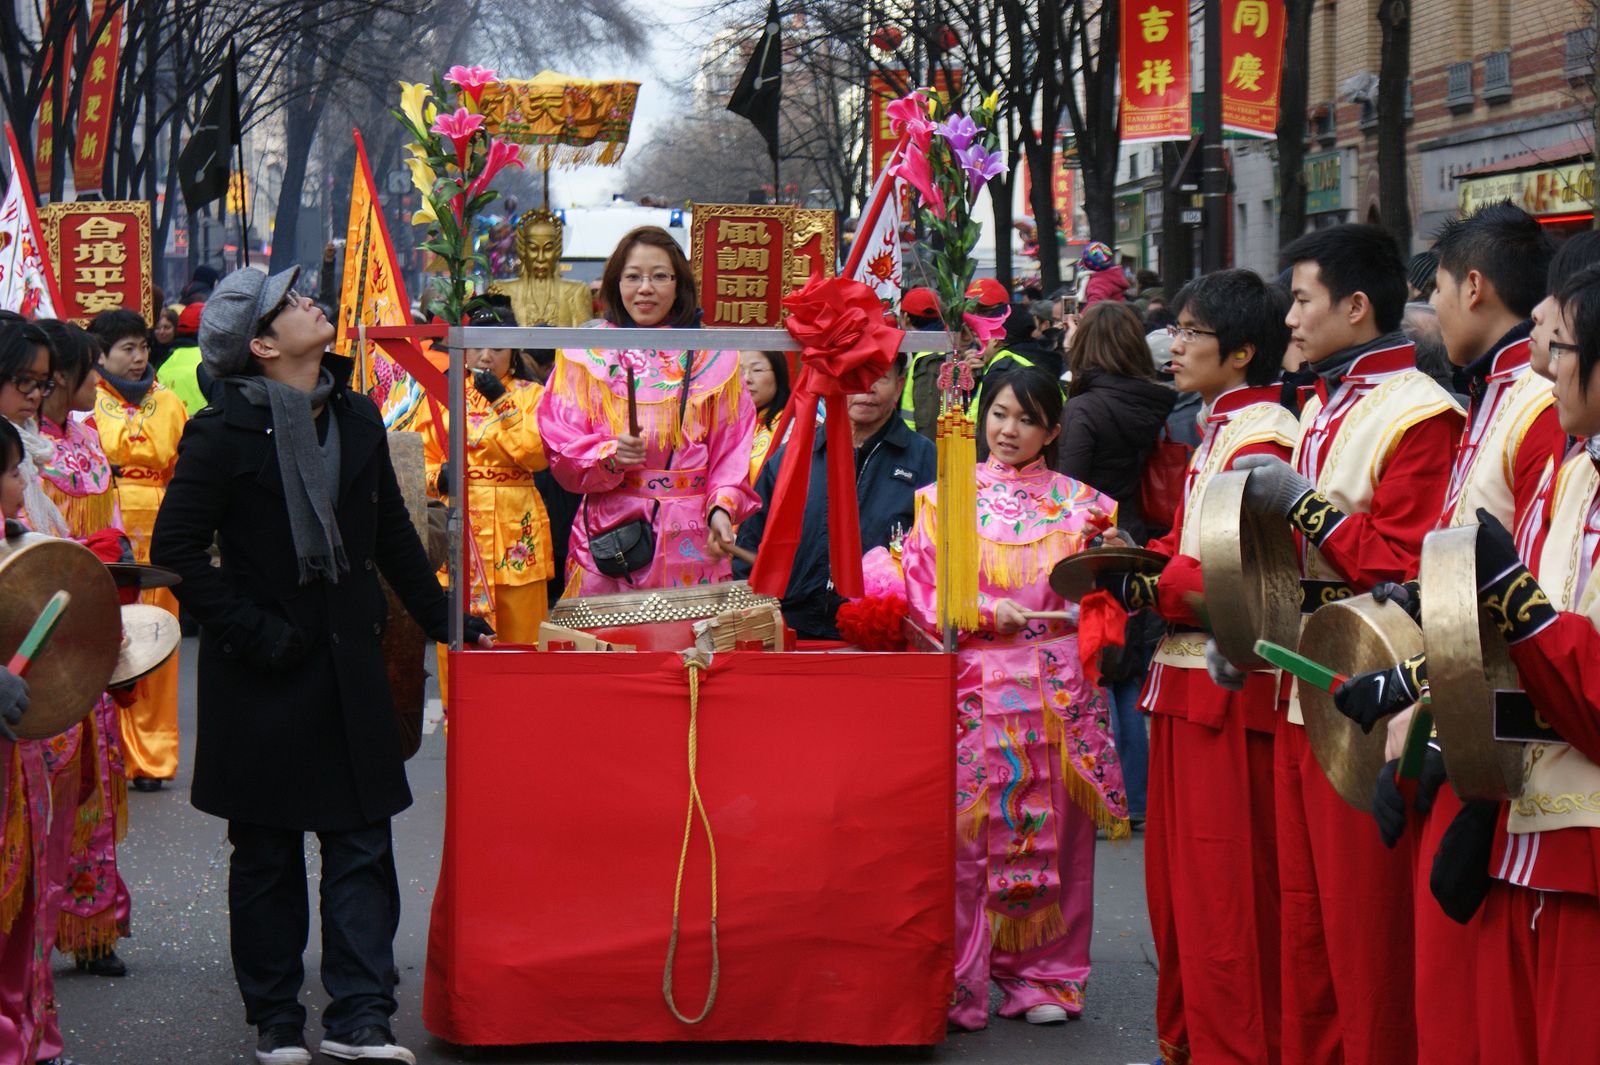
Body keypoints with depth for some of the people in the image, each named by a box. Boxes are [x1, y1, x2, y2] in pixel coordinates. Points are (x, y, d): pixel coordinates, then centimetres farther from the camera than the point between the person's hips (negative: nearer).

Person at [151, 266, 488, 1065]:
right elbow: (176, 546, -11)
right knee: (266, 853, 6)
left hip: (349, 664, 4)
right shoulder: (224, 432, -9)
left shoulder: (355, 418, 9)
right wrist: (249, 630, -14)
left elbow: (391, 532, 18)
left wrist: (441, 619, 17)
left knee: (361, 845, 0)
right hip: (262, 671, -4)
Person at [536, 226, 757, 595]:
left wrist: (722, 509, -12)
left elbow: (731, 448, 5)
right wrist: (610, 456, -18)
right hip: (608, 539, 0)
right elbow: (562, 450, 2)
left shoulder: (712, 357, 9)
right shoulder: (586, 356, 8)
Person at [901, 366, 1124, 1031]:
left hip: (1058, 693, 1)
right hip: (974, 687, -1)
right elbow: (922, 589, 1)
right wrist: (988, 613, -12)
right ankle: (960, 982, 0)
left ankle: (1042, 975, 12)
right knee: (967, 832, -5)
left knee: (1051, 829, 3)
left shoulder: (1079, 504, 11)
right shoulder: (946, 497, 7)